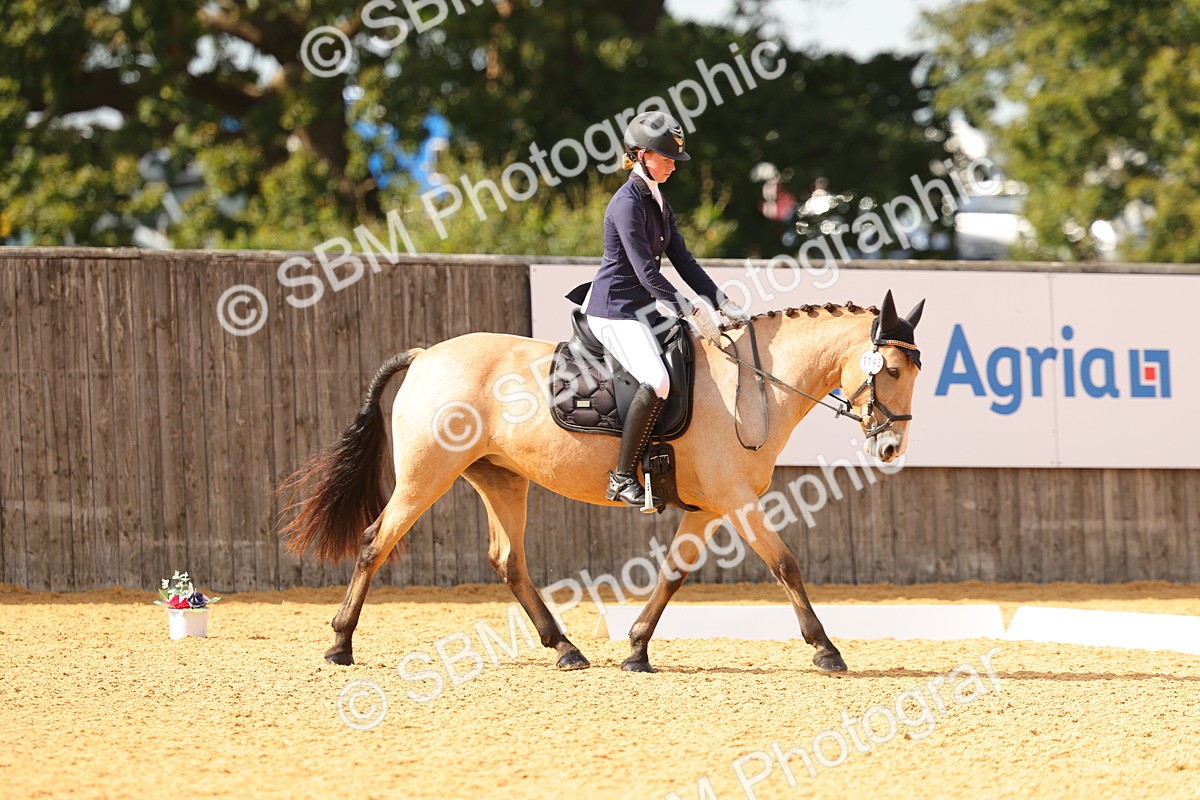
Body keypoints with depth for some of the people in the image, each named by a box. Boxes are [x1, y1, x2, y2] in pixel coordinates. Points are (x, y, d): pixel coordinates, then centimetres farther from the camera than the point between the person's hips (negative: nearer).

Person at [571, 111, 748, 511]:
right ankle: (622, 478, -22)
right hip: (614, 309, -10)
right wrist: (692, 313, -22)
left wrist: (723, 303, 4)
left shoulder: (658, 202, 13)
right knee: (657, 381, -28)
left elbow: (682, 260, 13)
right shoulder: (628, 203, -17)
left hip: (642, 307, 10)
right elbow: (646, 272, -21)